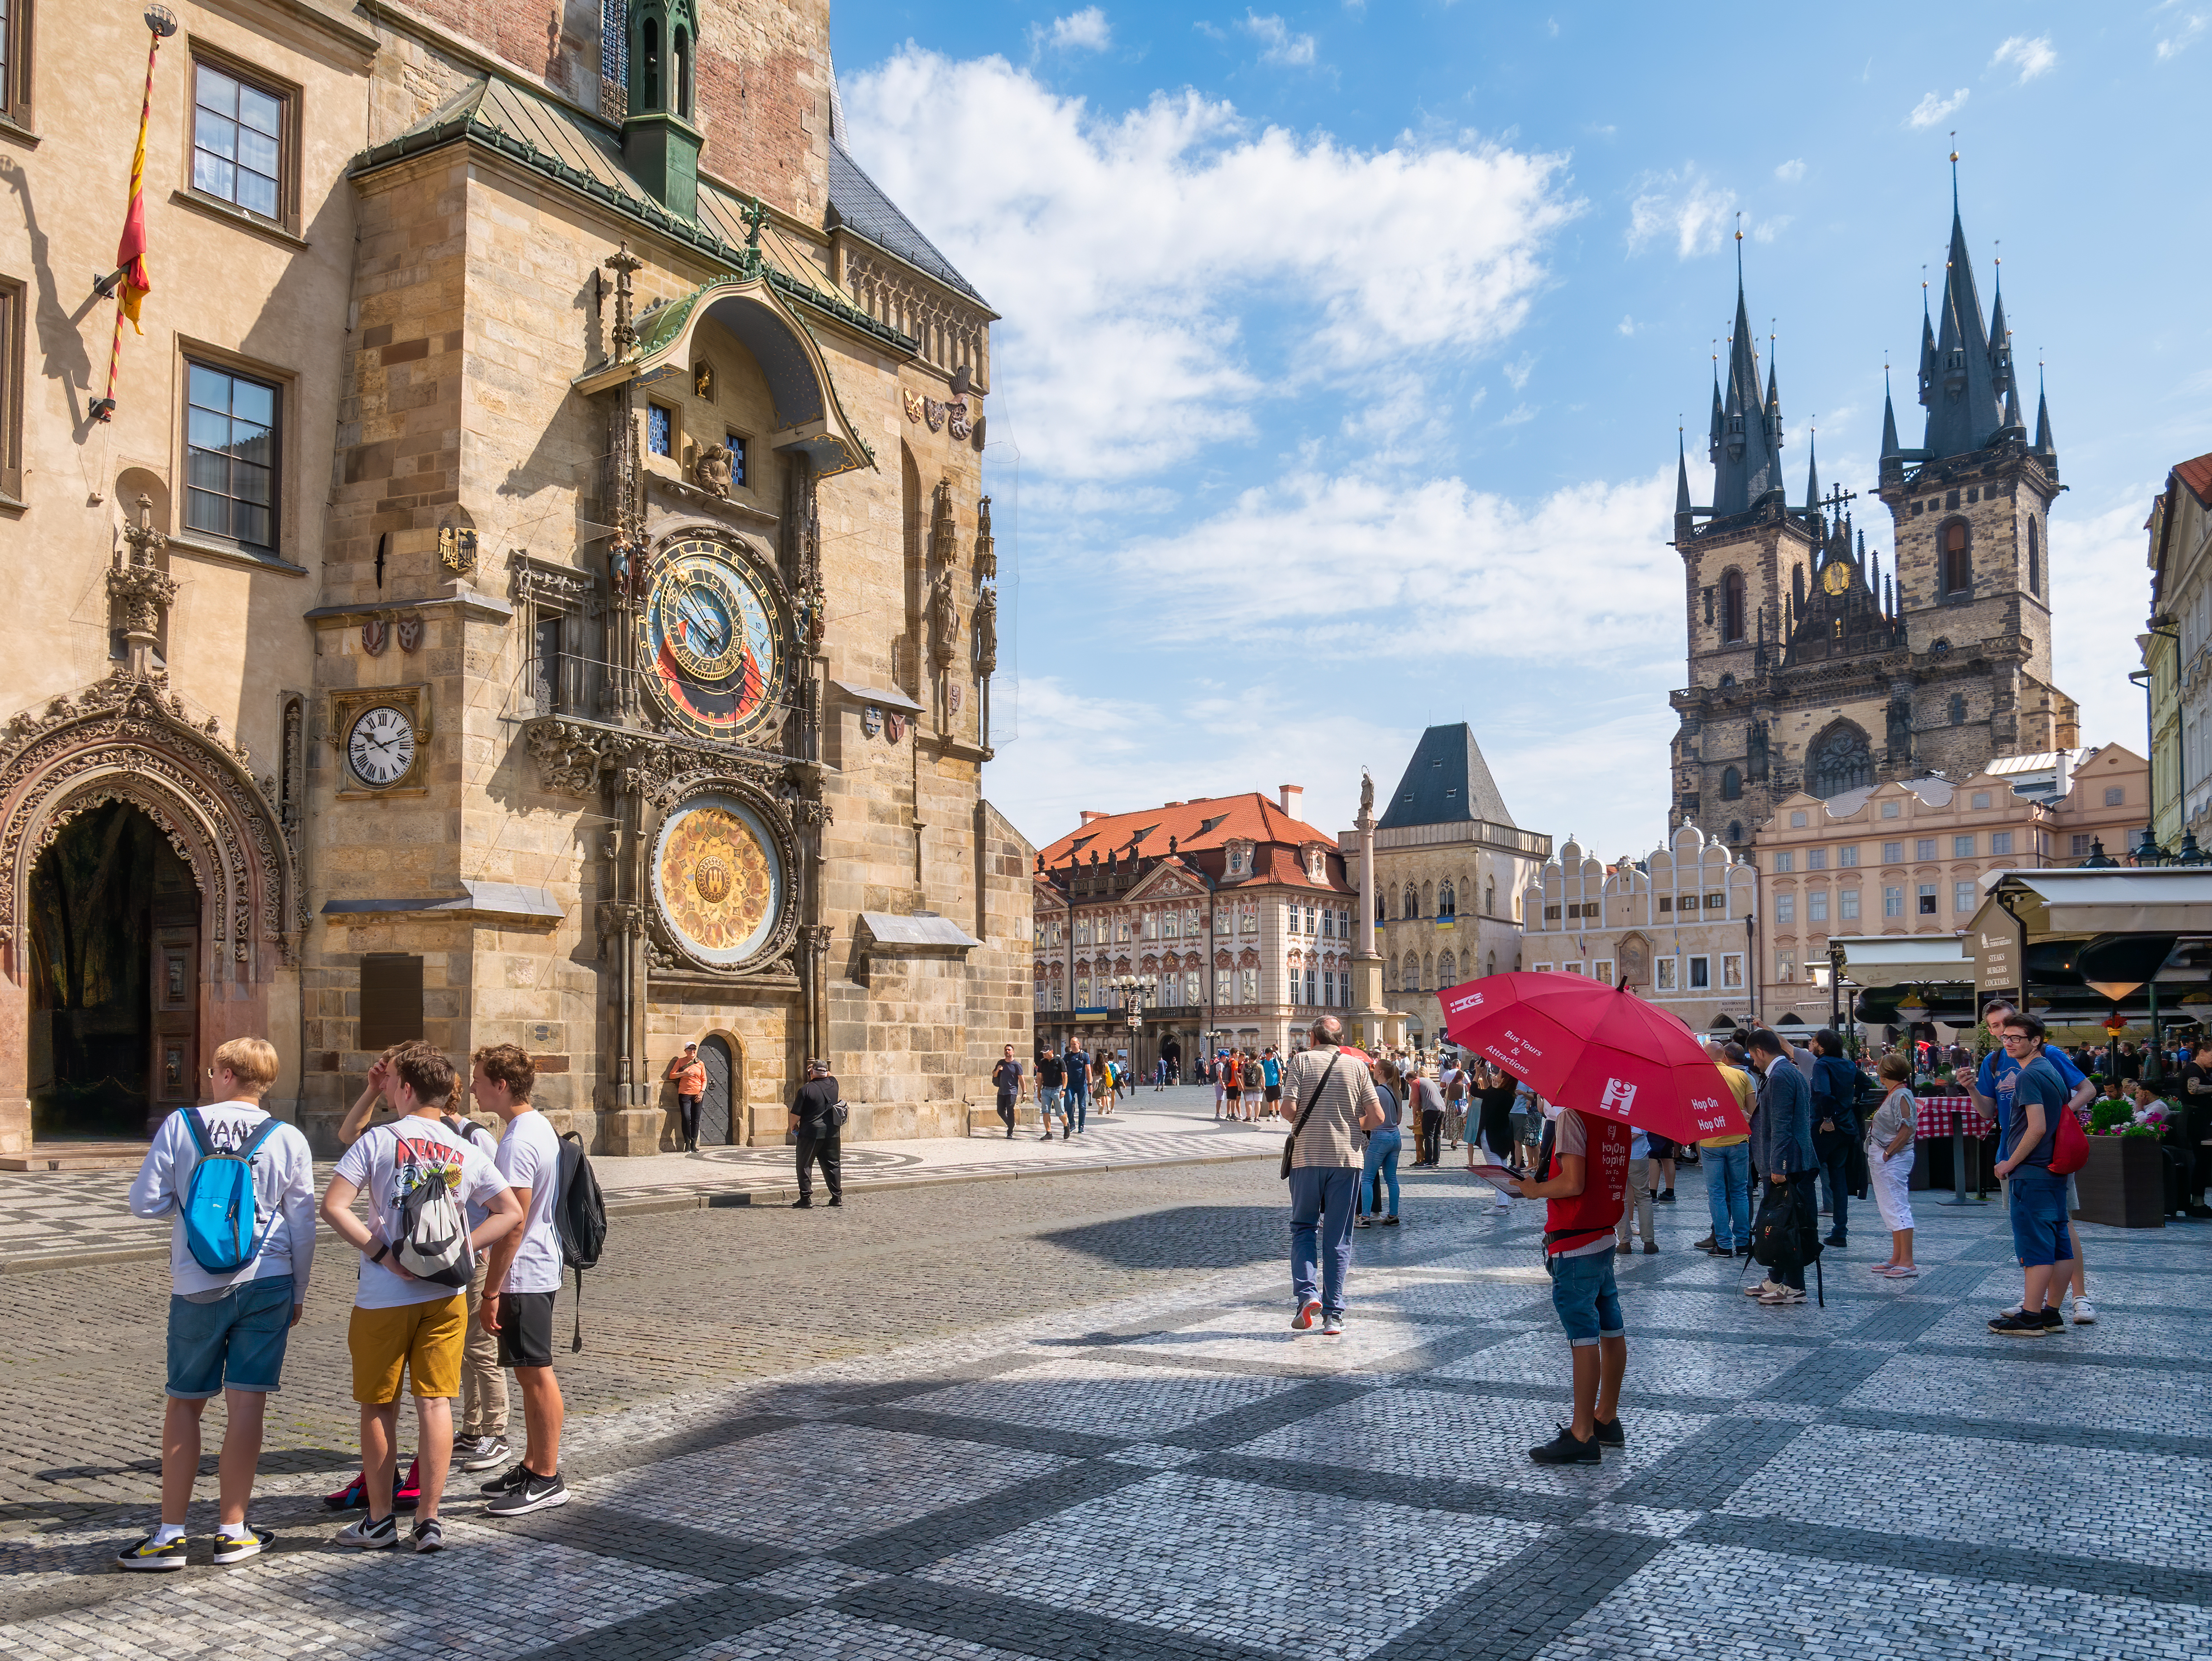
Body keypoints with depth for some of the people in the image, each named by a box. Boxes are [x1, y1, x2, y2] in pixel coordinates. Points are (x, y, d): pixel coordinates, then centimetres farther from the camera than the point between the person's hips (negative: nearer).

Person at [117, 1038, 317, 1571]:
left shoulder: (180, 1125, -3)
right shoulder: (288, 1139, -1)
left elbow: (144, 1202, -1)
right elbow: (303, 1226, 3)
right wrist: (298, 1293, 13)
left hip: (197, 1286, 0)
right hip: (267, 1283, 0)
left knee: (184, 1403, 11)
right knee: (246, 1402, 3)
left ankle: (171, 1533, 12)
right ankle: (231, 1530, 10)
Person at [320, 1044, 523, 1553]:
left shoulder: (378, 1140, -6)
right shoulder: (466, 1151, 4)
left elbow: (333, 1207, -14)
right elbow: (511, 1214, 3)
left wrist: (380, 1253, -11)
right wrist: (461, 1249, 0)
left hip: (385, 1296, -2)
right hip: (446, 1295, 3)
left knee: (378, 1406, 11)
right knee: (435, 1403, 6)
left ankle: (379, 1520, 20)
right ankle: (429, 1520, 9)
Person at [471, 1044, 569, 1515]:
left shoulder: (518, 1142, -20)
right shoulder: (538, 1126, 11)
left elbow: (513, 1224, -23)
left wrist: (491, 1290, -19)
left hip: (523, 1276, -10)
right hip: (538, 1269, 10)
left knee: (536, 1373, -2)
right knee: (531, 1374, 17)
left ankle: (547, 1480, 6)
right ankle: (532, 1467, 27)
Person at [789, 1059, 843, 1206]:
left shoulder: (806, 1089, -12)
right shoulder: (833, 1084, 2)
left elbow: (796, 1114, -9)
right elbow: (829, 1076, 29)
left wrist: (793, 1127, 8)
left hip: (811, 1133, -5)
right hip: (831, 1132, 5)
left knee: (804, 1165, 5)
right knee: (832, 1165, 13)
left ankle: (806, 1198, 3)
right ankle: (837, 1197, 14)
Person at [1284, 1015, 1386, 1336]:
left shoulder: (1301, 1060, -1)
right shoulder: (1357, 1067, 4)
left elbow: (1289, 1106, -11)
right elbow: (1377, 1116, -2)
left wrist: (1302, 1125, 10)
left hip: (1307, 1156, -1)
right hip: (1346, 1158, 1)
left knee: (1304, 1227, 13)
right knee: (1338, 1238, 7)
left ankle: (1306, 1293, -6)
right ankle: (1333, 1315, 6)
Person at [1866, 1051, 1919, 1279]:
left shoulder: (1901, 1095, -15)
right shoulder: (1893, 1094, 15)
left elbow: (1906, 1131, -21)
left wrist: (1887, 1154, -18)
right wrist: (1878, 1157, 13)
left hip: (1894, 1160, -11)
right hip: (1883, 1160, 11)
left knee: (1897, 1209, -11)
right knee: (1891, 1209, 14)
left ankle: (1907, 1263, -11)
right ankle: (1896, 1259, 21)